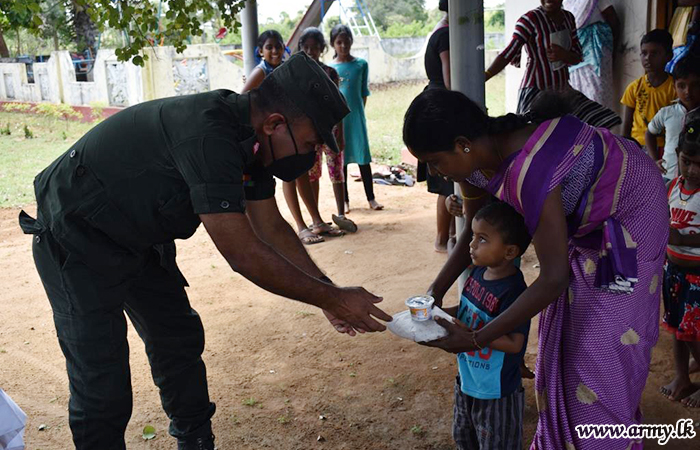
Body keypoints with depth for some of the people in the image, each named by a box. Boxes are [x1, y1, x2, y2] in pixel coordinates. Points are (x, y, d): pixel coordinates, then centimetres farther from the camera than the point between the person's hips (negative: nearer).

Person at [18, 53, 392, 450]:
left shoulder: (248, 135, -5)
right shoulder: (207, 135, -35)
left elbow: (271, 227, 4)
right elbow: (243, 254, -33)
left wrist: (329, 293, 0)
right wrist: (331, 298, -23)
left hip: (138, 238, 9)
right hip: (78, 242, -9)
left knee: (180, 342, 14)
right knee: (103, 383, -10)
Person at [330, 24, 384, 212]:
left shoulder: (361, 64, 4)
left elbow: (364, 92, 9)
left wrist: (359, 111, 7)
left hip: (356, 115, 0)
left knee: (363, 156, 1)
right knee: (340, 159, 6)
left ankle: (371, 198, 7)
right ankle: (345, 200, 14)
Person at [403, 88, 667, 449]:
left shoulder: (529, 172, -43)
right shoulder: (474, 157, -17)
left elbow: (553, 279, -35)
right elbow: (474, 234, -1)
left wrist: (477, 339, -32)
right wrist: (436, 292, -10)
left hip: (626, 214, -8)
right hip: (582, 219, 8)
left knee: (602, 340, -1)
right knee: (564, 331, 15)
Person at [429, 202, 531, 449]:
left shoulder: (513, 292, -29)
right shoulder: (478, 272, -4)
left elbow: (514, 343, -28)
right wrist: (439, 312, -6)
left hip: (496, 393, -8)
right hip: (467, 382, 8)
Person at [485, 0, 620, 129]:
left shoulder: (568, 18, 9)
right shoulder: (530, 19, -12)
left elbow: (577, 58, 10)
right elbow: (508, 55, -16)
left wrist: (563, 55, -15)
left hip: (564, 90, 7)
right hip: (537, 93, -7)